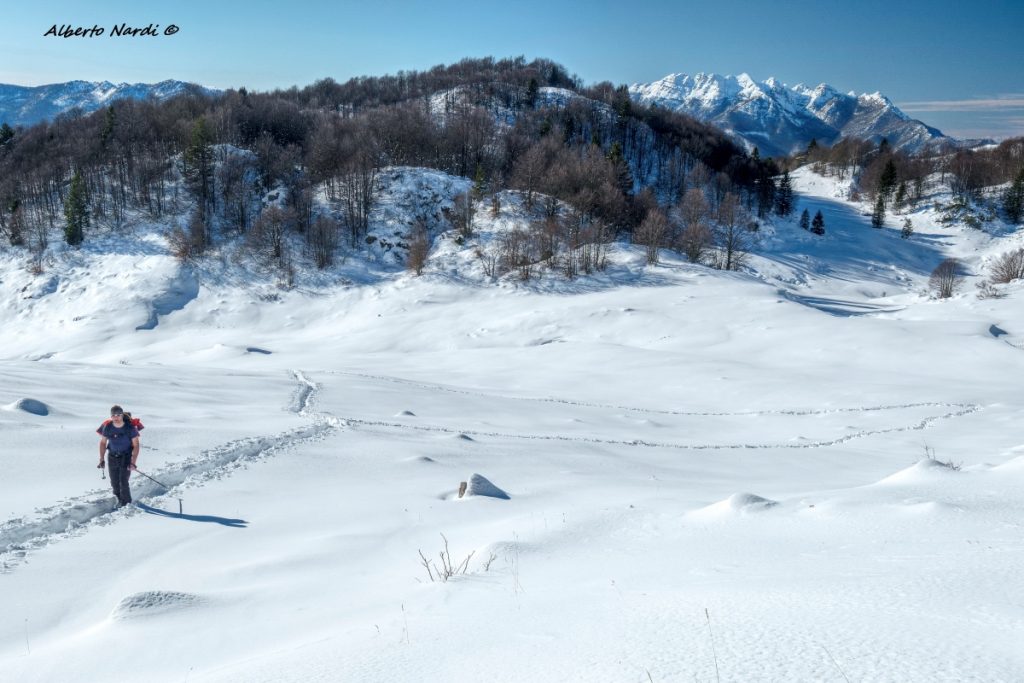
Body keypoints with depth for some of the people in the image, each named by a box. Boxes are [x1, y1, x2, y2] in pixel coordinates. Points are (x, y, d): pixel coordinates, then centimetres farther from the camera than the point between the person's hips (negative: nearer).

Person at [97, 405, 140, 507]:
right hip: (112, 457, 3)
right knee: (114, 482, 6)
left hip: (126, 457, -3)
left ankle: (126, 502, 5)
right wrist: (101, 459, 3)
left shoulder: (130, 428, -18)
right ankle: (120, 499, 31)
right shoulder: (107, 427, -9)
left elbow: (136, 445, -14)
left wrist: (133, 462, -21)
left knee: (123, 481, -13)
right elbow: (103, 443, 5)